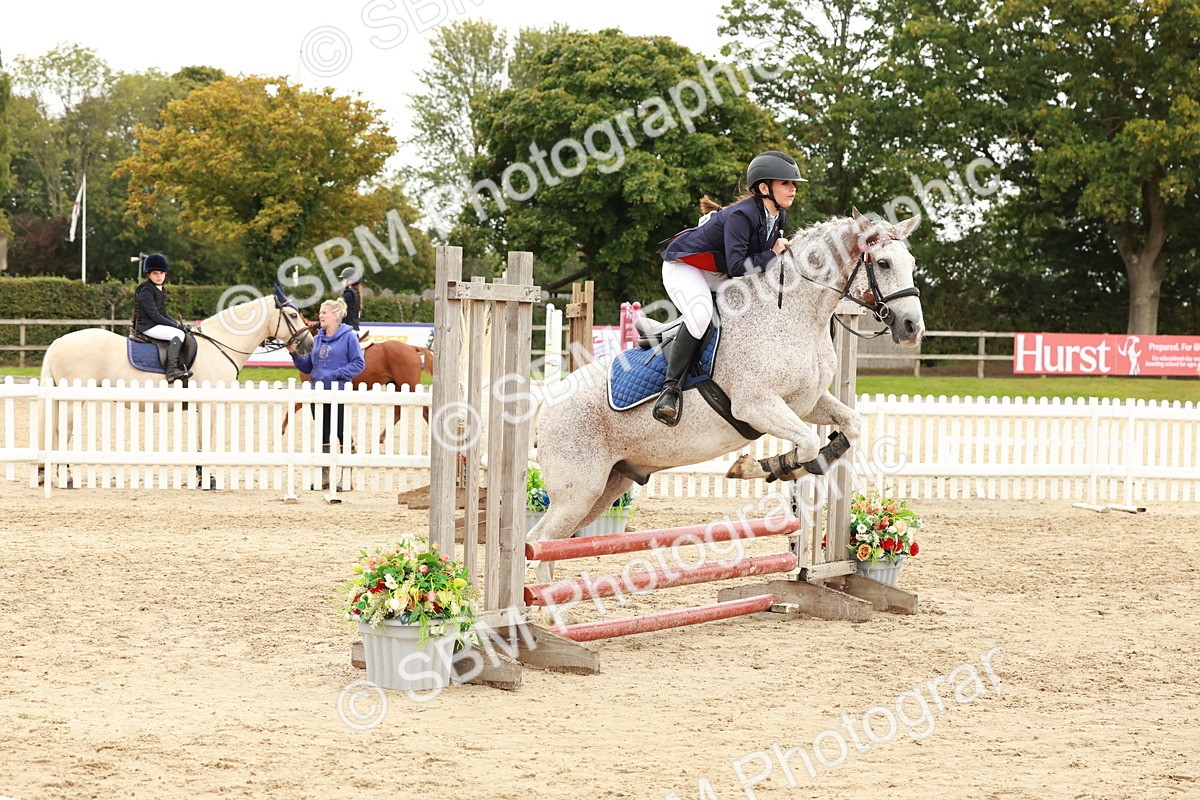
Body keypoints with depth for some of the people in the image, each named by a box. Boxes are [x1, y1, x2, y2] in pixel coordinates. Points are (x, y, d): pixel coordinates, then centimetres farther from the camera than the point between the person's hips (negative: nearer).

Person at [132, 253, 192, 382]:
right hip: (147, 326, -9)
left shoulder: (161, 291, 17)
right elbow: (154, 315, -18)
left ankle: (180, 367, -9)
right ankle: (172, 370, -34)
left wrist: (177, 324, 3)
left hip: (157, 325, 9)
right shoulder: (146, 290, -12)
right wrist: (175, 325, -18)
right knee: (178, 334, -24)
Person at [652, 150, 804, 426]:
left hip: (717, 274, 10)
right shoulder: (741, 216, -30)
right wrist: (773, 254, -26)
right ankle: (671, 387, -28)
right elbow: (737, 268, -34)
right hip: (683, 266, -10)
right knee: (700, 314, -35)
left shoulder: (779, 217, -3)